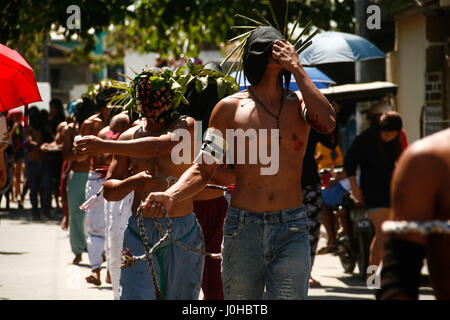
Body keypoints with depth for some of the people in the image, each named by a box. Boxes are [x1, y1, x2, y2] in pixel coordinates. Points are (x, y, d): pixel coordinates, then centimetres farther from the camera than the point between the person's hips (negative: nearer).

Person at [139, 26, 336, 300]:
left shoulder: (299, 103, 8)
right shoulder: (231, 108, 6)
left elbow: (327, 123, -15)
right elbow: (203, 169, 6)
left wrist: (296, 68, -9)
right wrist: (170, 197, -13)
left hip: (291, 230, 0)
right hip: (242, 228, 0)